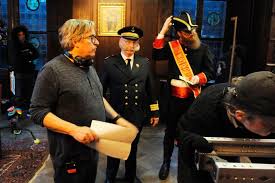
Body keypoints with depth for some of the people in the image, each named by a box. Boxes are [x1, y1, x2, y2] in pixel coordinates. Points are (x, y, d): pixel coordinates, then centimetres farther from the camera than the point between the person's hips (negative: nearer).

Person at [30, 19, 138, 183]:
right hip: (70, 154, -7)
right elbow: (38, 112, -20)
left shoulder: (89, 67, 9)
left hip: (93, 148, 8)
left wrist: (117, 118, 7)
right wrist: (74, 130, -29)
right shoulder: (52, 70, -17)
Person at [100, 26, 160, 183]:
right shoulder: (110, 63, -6)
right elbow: (101, 89, -2)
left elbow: (151, 89, 6)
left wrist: (155, 112, 7)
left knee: (133, 148, 20)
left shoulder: (144, 63, 3)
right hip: (116, 114, -2)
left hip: (138, 115, 3)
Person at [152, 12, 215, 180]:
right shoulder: (172, 47, 1)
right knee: (171, 131, 13)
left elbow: (210, 72, -2)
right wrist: (163, 31, -16)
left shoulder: (203, 49, 0)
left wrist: (198, 78, -20)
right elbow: (156, 55, -16)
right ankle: (166, 162, 32)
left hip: (195, 98, 0)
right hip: (175, 97, 0)